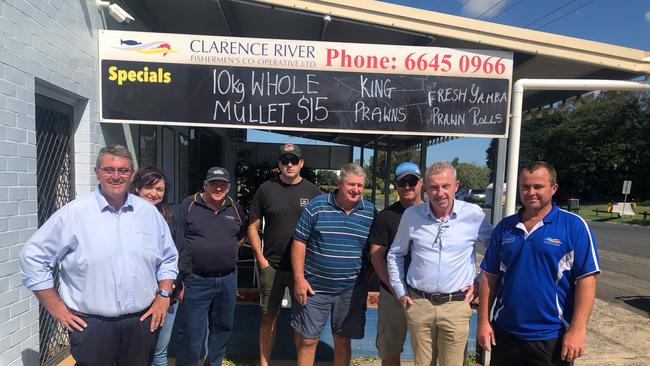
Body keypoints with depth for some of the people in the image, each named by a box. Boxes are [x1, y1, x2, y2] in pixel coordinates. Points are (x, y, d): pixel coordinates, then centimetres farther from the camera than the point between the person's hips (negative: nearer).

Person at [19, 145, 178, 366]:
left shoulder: (149, 212, 3)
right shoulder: (73, 213, -7)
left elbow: (168, 259, 12)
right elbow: (33, 257, -2)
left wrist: (164, 295, 3)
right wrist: (56, 307, -3)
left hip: (142, 321, 3)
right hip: (91, 323, -3)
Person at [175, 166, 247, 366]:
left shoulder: (235, 208, 5)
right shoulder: (189, 205, -6)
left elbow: (242, 234, 24)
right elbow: (179, 244, -9)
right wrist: (183, 278, -12)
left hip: (227, 280, 5)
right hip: (196, 280, -4)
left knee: (223, 329, 18)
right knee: (192, 334, 1)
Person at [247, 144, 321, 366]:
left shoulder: (312, 191, 2)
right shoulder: (266, 189, 1)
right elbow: (253, 227, 4)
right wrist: (261, 258, -2)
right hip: (272, 266, 0)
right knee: (269, 316, 9)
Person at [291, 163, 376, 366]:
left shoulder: (371, 212, 0)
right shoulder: (317, 205, -6)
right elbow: (299, 242, -4)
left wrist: (368, 278, 4)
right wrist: (299, 279, -7)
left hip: (351, 290, 2)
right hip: (314, 287, -1)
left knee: (342, 341, 16)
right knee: (307, 340, 9)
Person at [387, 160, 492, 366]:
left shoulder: (474, 214, -6)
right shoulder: (411, 215, -2)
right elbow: (395, 254, 11)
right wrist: (400, 291, 8)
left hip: (456, 305, -1)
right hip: (417, 304, 2)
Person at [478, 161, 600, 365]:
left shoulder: (574, 226, -7)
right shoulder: (504, 227, 2)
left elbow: (586, 279, -10)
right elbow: (490, 276, 5)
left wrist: (577, 329, -15)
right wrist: (483, 320, 1)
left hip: (552, 339, -3)